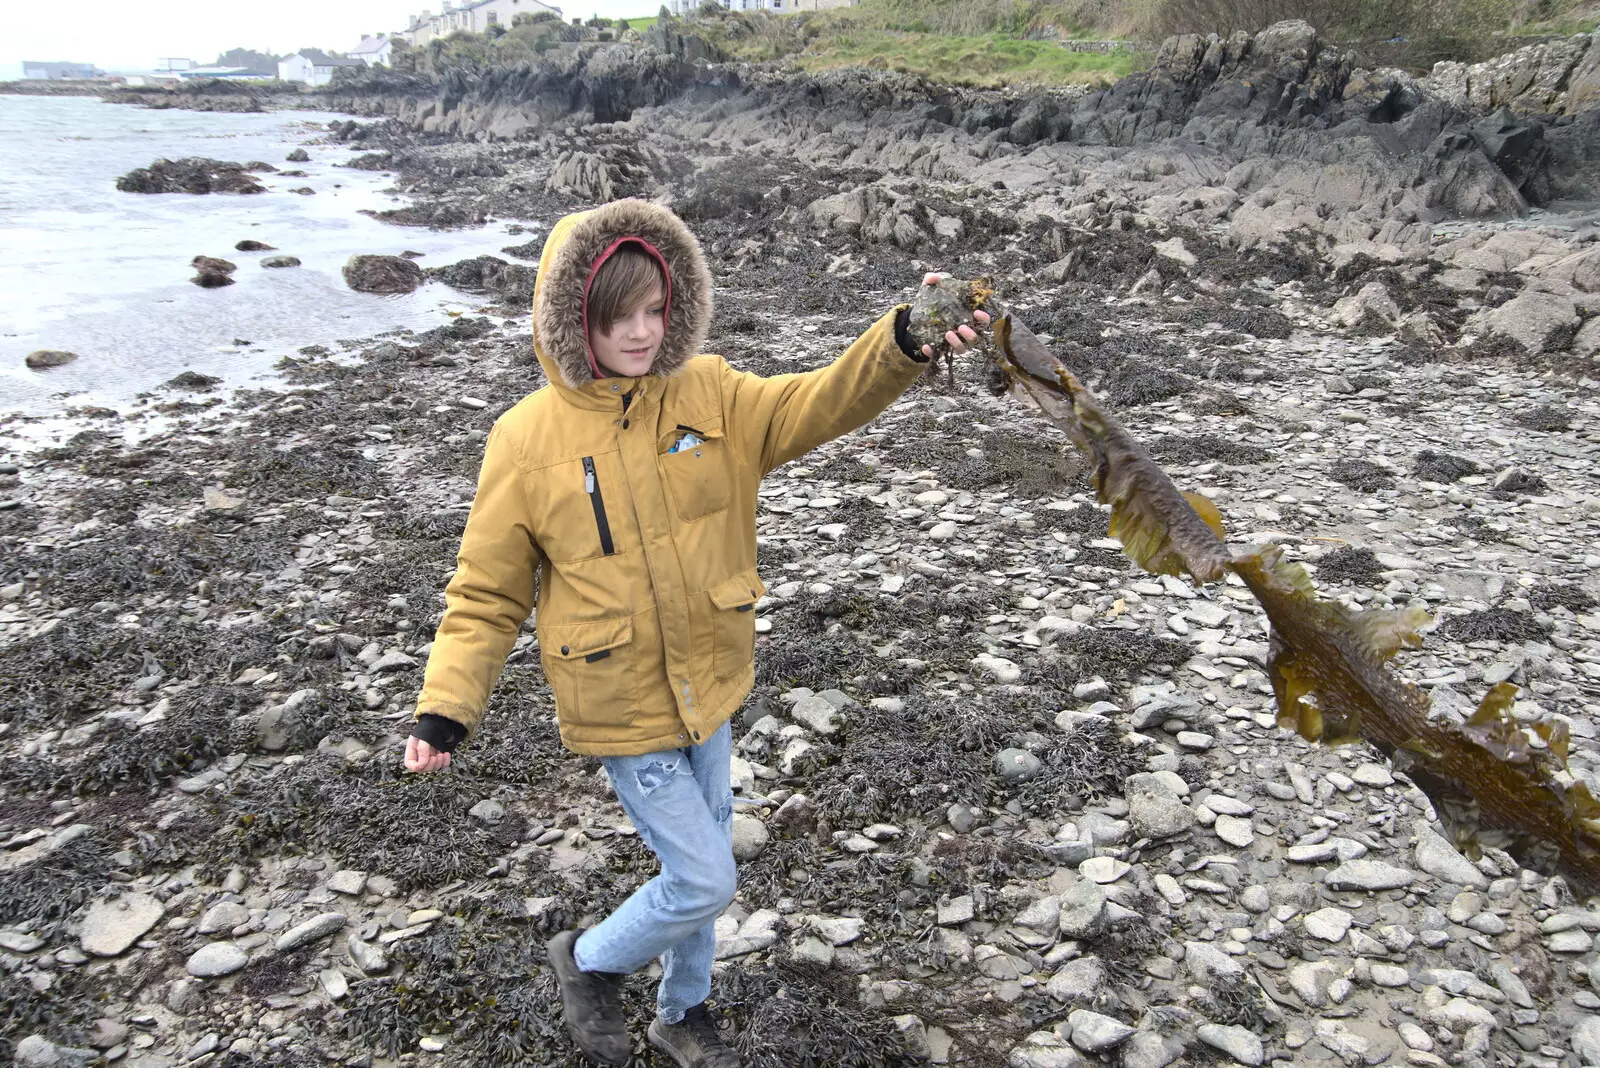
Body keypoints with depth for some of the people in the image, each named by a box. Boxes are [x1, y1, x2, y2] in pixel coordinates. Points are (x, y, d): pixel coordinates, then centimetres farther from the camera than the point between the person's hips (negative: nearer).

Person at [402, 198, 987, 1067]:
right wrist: (446, 708, -15)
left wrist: (904, 343, -39)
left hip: (710, 687, 4)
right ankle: (588, 961, 31)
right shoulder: (527, 440, -13)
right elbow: (487, 593, -7)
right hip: (622, 705, -4)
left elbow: (820, 404, -20)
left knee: (699, 867, 20)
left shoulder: (709, 394, -6)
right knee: (702, 882, 1)